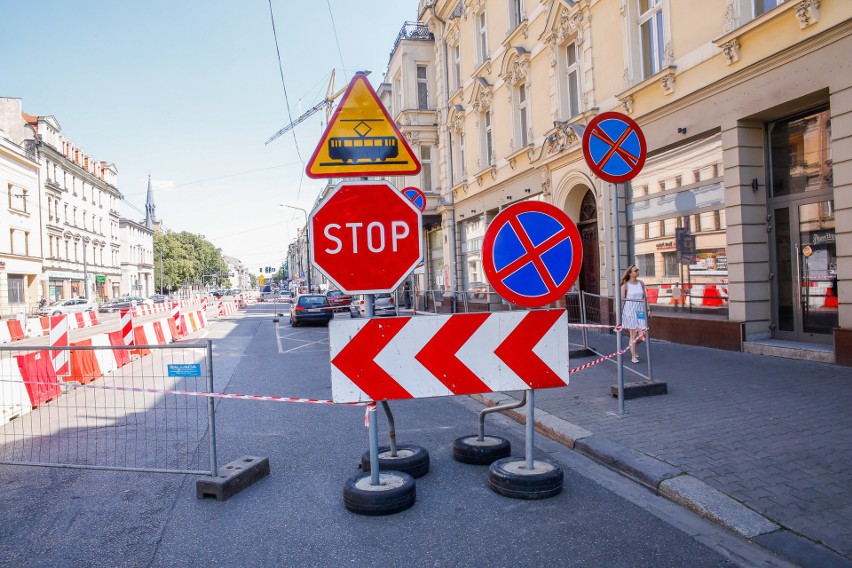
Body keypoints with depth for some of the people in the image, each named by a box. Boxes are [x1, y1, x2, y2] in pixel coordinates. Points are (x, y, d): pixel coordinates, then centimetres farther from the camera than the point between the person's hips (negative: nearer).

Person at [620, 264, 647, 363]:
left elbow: (644, 297, 12)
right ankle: (633, 356, 12)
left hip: (640, 310, 4)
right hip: (629, 310, -4)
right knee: (633, 334, 0)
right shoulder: (625, 285, -4)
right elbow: (622, 300, -3)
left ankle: (633, 347, 29)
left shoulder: (641, 283, 7)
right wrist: (620, 313, -6)